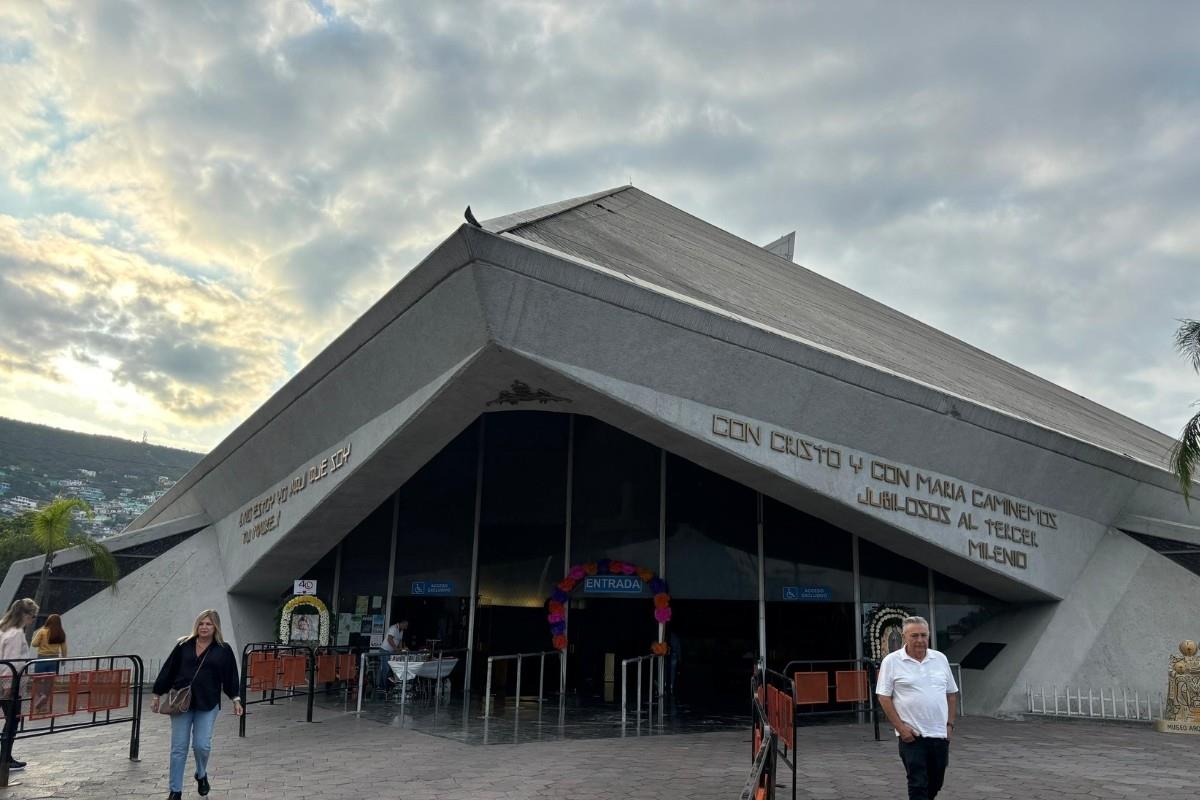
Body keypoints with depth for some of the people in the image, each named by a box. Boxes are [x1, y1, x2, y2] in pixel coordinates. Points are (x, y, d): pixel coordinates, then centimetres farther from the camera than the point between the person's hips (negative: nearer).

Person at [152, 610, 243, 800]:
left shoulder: (223, 650, 0)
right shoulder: (184, 645, 3)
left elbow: (230, 676, 3)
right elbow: (168, 670, 7)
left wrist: (235, 699, 0)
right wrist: (157, 695, 8)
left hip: (207, 705, -1)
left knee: (202, 745, -6)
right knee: (178, 748, 3)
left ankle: (201, 775, 26)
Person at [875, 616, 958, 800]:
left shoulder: (940, 659, 7)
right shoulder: (892, 661, -7)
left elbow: (952, 693, 14)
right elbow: (884, 697, -6)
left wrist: (950, 724, 6)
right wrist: (900, 727, -12)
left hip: (940, 735, 5)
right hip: (912, 735, -5)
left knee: (935, 784, 15)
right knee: (919, 784, -5)